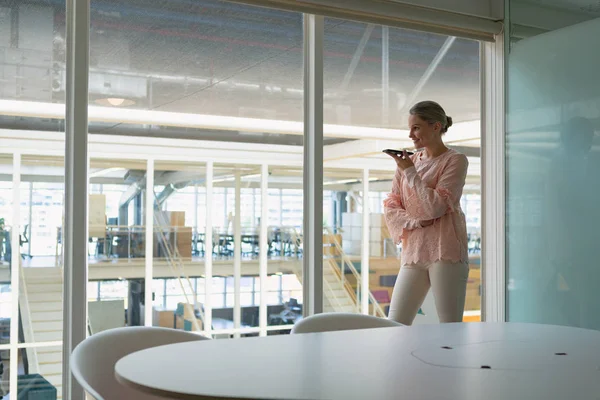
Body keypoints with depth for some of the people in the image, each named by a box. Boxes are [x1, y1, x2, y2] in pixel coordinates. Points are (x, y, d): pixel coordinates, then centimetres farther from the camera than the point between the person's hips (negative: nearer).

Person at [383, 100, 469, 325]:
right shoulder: (409, 162, 14)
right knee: (395, 325, 2)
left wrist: (410, 172, -8)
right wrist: (416, 222, -8)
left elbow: (436, 206, -10)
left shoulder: (455, 160, 0)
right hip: (413, 254, 5)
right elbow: (390, 207, 10)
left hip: (445, 252, -5)